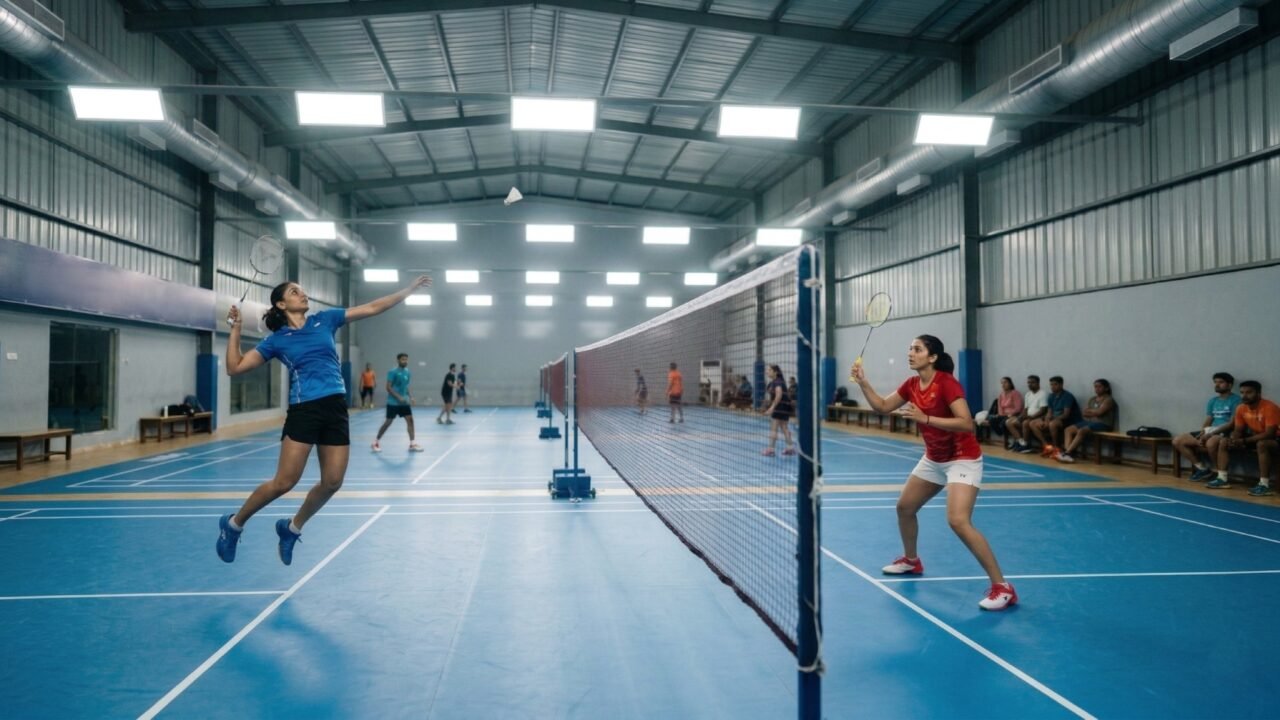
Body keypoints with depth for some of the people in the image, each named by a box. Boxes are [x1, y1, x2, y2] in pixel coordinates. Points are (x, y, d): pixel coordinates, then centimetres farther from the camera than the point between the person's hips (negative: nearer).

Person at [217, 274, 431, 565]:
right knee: (284, 482, -6)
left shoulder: (325, 320, 11)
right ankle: (233, 523, 17)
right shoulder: (276, 339, 5)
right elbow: (235, 368, 5)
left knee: (332, 482, 3)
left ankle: (292, 528, 27)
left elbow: (373, 308, 11)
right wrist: (235, 329, -1)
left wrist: (410, 288, 8)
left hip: (336, 408, 4)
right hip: (304, 410, -4)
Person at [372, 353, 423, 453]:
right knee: (388, 422, 0)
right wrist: (399, 397, -22)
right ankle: (376, 442, 17)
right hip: (393, 402, -6)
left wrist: (410, 396, 4)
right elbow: (388, 387, -15)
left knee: (410, 420, -3)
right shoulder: (393, 372, -12)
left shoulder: (407, 372, 9)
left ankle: (412, 444, -1)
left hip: (404, 402, 6)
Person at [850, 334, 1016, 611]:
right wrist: (863, 382, -3)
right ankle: (911, 560, 39)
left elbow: (967, 424, -30)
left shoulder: (947, 383, -23)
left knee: (958, 521, -22)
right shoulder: (911, 385, 0)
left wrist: (926, 418, -35)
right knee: (905, 507, 15)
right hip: (933, 459, 9)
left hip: (962, 459, -9)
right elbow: (882, 406, 10)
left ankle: (1002, 587, -13)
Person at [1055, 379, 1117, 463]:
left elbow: (1099, 412, -16)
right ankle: (1067, 453, -29)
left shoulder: (1109, 400, -4)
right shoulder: (1092, 399, 20)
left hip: (1102, 424, -9)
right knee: (1069, 429, -10)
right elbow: (1084, 413, 10)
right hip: (1089, 422, 9)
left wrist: (1089, 411, 1)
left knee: (1081, 431, -33)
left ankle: (1066, 453, -39)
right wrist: (1094, 413, -7)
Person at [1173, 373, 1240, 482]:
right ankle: (1203, 468, -2)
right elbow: (1207, 421, 15)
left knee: (1210, 443, -43)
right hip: (1209, 431, 8)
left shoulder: (1235, 400, -3)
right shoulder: (1213, 401, 19)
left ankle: (1219, 472, -17)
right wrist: (1202, 433, -7)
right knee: (1177, 441, -7)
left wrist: (1212, 433, -19)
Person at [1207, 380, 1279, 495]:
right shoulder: (1241, 408, -3)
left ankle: (1264, 485, -36)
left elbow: (1269, 434, -30)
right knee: (1224, 443, -2)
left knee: (1261, 444, -41)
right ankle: (1222, 479, -6)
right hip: (1255, 437, 8)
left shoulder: (1270, 407, -25)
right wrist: (1234, 439, -21)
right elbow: (1238, 430, 4)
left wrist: (1244, 441, -32)